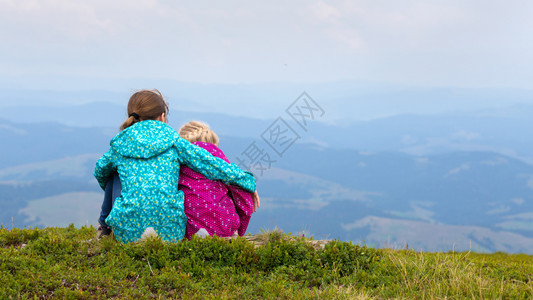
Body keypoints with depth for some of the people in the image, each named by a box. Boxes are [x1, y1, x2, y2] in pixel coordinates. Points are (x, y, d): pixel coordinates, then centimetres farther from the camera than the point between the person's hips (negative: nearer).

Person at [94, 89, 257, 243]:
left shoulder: (119, 145, 12)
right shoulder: (173, 142, 7)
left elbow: (100, 171, 31)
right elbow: (210, 163, 6)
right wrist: (247, 181, 12)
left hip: (129, 231, 0)